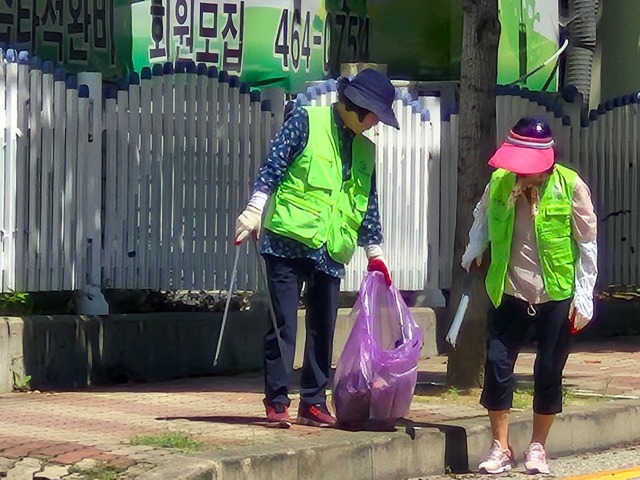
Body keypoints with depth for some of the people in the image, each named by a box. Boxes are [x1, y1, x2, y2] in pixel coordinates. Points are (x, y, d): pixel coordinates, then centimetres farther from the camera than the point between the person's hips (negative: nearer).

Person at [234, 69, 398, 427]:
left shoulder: (365, 151, 17)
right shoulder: (307, 122, -1)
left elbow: (368, 204, 21)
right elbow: (274, 165, -8)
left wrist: (375, 251, 19)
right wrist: (256, 208, -18)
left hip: (330, 251, 6)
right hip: (289, 240, -6)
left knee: (323, 329, 7)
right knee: (283, 324, -5)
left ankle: (314, 402, 13)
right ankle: (277, 401, -2)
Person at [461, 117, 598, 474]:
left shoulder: (570, 187, -13)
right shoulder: (500, 182, -6)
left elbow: (587, 244, -6)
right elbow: (483, 216, 19)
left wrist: (584, 296, -7)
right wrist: (475, 250, 7)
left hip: (557, 297, -2)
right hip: (511, 294, 2)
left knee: (549, 373, 5)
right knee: (497, 364, -3)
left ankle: (537, 448, 21)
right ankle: (501, 448, 11)